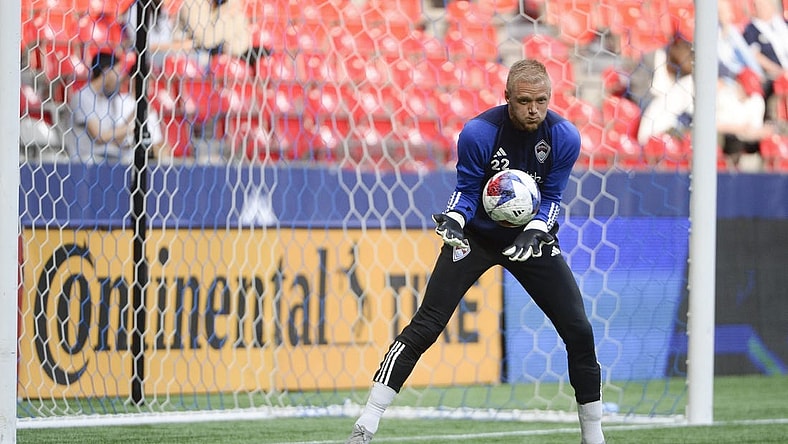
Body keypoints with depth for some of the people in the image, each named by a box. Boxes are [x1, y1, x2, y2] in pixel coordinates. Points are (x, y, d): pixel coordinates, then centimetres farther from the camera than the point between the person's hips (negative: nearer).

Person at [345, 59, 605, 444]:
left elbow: (551, 198, -9)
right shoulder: (478, 133, -23)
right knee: (425, 325, -12)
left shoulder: (564, 138, -16)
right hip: (476, 235, -2)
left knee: (579, 331, -4)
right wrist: (453, 220, -35)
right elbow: (466, 191, -14)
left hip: (531, 237, 2)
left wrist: (535, 233, -27)